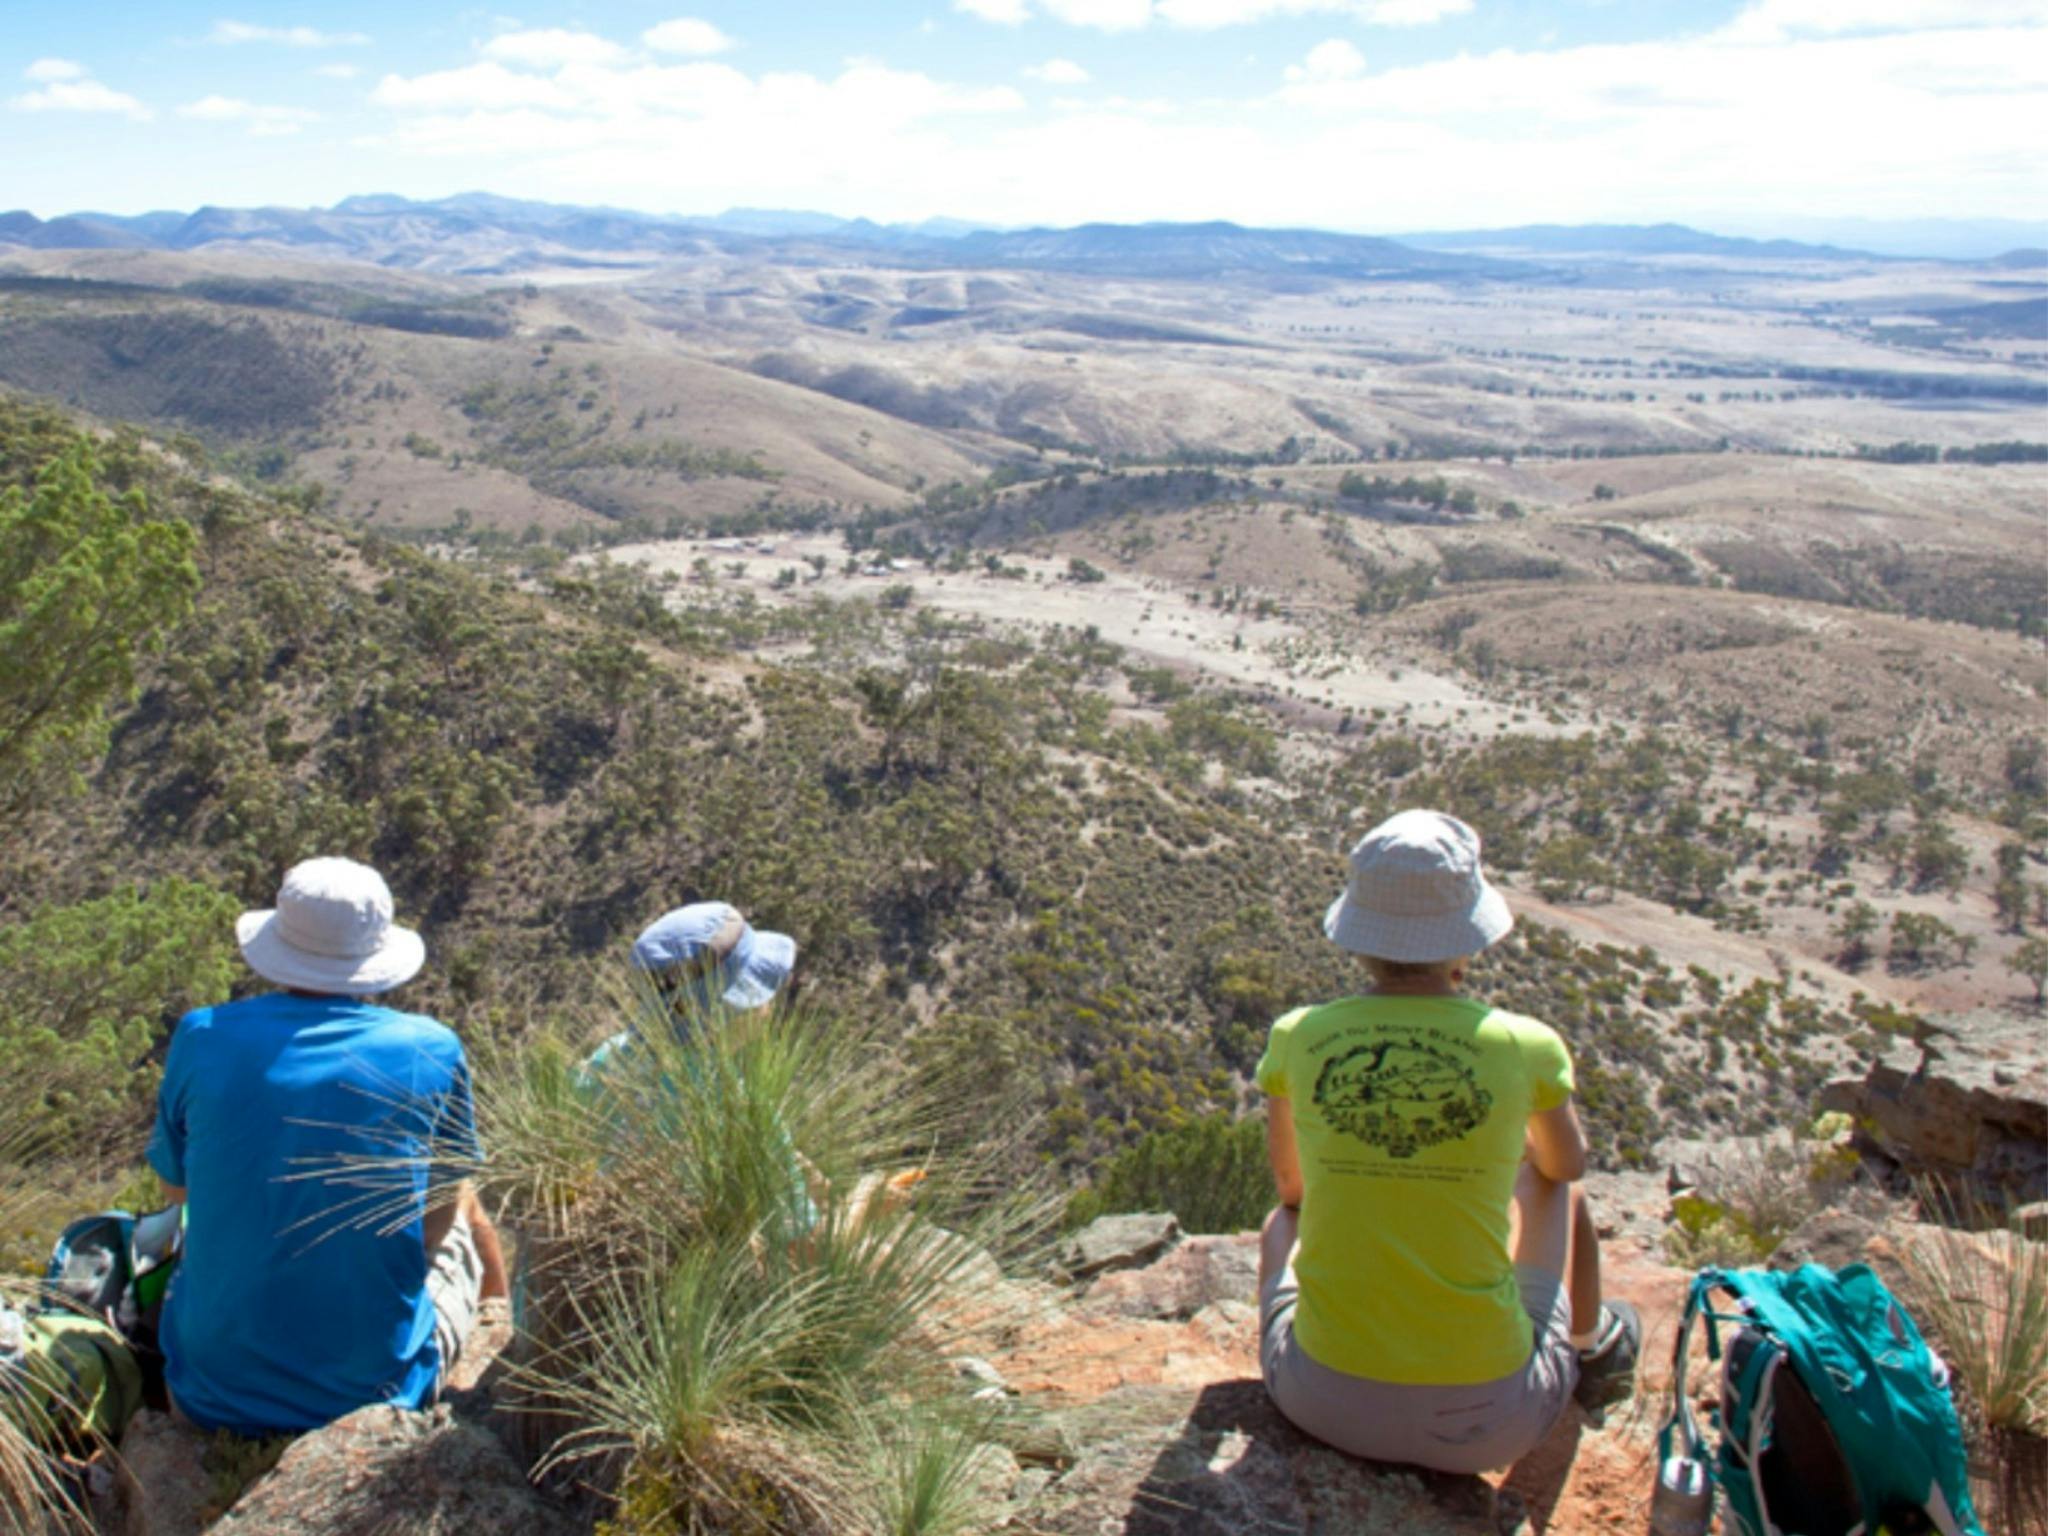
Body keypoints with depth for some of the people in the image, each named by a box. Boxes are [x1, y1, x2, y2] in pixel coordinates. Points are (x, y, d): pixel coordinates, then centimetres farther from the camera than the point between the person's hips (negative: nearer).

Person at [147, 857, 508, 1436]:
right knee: (465, 1215, 24)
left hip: (213, 1397, 2)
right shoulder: (429, 1050, -12)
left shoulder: (202, 1037, -8)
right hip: (375, 1386, -1)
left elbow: (176, 1187, 9)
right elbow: (437, 1222, -2)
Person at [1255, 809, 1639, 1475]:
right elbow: (1567, 1163, 13)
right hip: (1488, 1422, 0)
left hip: (1324, 1402, 1)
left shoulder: (1298, 1039, -7)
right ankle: (1592, 1352, 53)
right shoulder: (1525, 1048, -10)